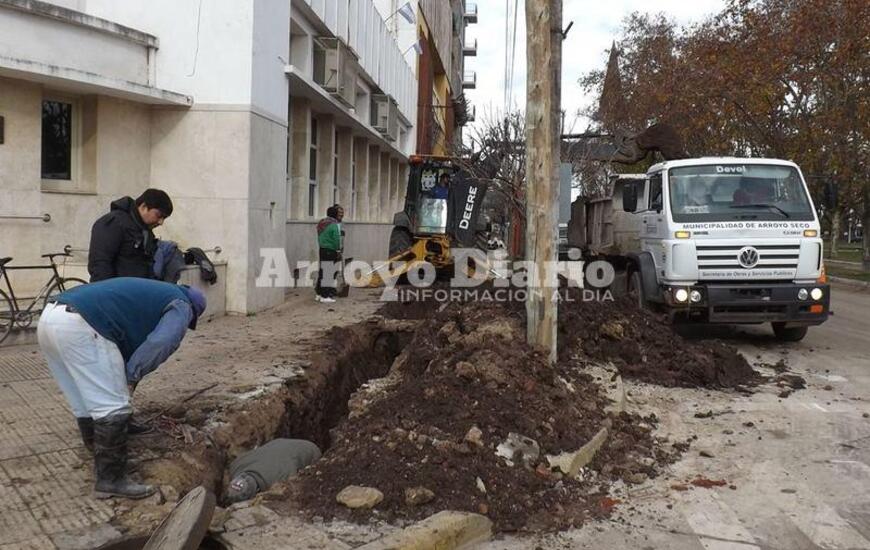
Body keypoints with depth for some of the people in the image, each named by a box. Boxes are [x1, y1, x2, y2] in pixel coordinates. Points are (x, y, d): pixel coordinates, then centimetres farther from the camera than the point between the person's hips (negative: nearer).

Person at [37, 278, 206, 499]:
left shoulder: (152, 293, 36)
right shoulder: (180, 305, 11)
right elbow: (160, 344, -8)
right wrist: (131, 375, 5)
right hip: (78, 325, -10)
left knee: (86, 404, 20)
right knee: (113, 407, -1)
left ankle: (104, 466, 33)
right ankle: (111, 480, 6)